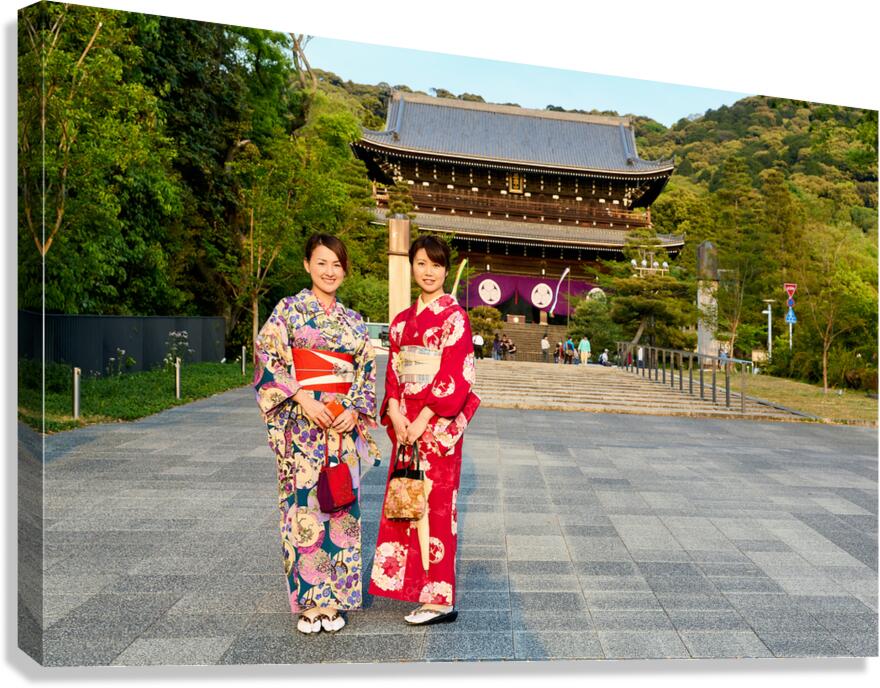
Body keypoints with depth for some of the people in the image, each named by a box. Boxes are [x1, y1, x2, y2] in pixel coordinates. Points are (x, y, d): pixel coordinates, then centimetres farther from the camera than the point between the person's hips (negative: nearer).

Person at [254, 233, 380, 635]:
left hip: (344, 425, 4)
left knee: (341, 504, 5)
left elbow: (367, 373, 12)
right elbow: (268, 360, -6)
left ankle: (334, 599, 19)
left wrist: (355, 410, -4)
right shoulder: (288, 310, 1)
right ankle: (307, 601, 14)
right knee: (303, 504, -1)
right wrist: (303, 399, -15)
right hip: (302, 424, -3)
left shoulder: (353, 321, 12)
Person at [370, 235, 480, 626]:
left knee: (434, 502, -3)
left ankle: (438, 599, 9)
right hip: (405, 423, 7)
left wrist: (422, 421, -16)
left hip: (438, 424, -6)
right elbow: (393, 374, 11)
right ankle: (408, 583, 28)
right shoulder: (402, 321, 13)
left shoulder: (454, 317, -7)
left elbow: (455, 377, -14)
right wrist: (395, 415, -5)